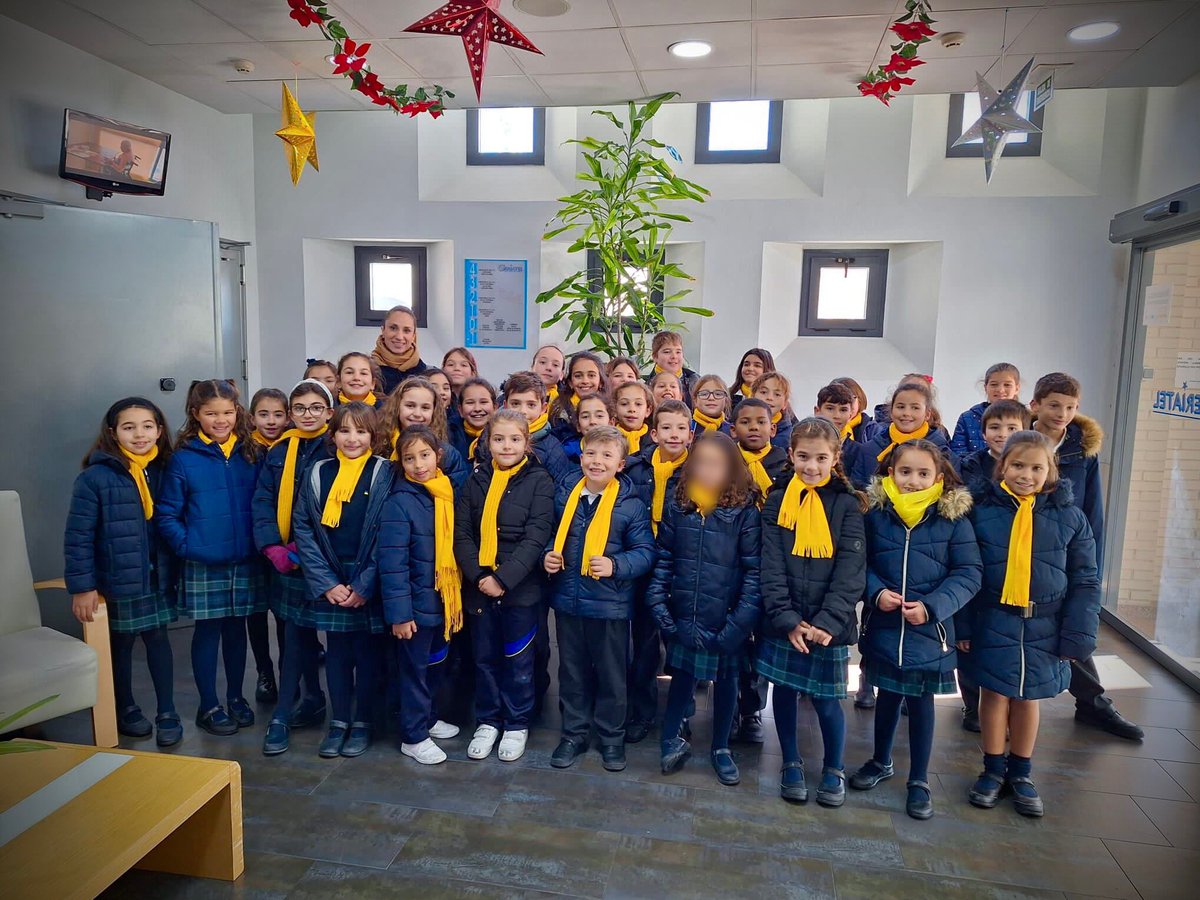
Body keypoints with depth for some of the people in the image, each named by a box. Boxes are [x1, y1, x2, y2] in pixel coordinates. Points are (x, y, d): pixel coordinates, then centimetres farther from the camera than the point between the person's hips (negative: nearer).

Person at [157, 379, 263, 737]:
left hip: (245, 562, 3)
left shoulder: (250, 454, 3)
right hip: (203, 566, -3)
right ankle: (208, 706, 22)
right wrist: (186, 546, -15)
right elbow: (167, 515, -4)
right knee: (208, 631, 8)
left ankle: (235, 697, 29)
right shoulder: (183, 459, -6)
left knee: (236, 629, 14)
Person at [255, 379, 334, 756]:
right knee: (300, 630, 13)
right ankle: (313, 700, 28)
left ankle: (282, 715, 5)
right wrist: (272, 546, -11)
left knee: (295, 631, -5)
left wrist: (303, 547, -15)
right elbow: (262, 501, 2)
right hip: (284, 556, 4)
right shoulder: (278, 451, 7)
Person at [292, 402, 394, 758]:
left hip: (369, 584, -2)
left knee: (367, 652, 8)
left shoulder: (384, 474, -6)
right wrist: (326, 583, -8)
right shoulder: (317, 474, 3)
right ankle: (338, 722, 26)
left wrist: (365, 585, -12)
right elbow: (303, 529, 0)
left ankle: (362, 723, 23)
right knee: (337, 652, 12)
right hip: (329, 584, 3)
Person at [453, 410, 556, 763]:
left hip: (520, 587, -3)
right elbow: (462, 533, 1)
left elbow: (536, 537, -12)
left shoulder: (539, 481, -6)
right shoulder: (476, 480, 5)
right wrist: (477, 576, -12)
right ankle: (487, 721, 32)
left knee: (518, 659, 9)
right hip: (479, 585, 3)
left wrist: (503, 578, -18)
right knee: (484, 658, 14)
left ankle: (517, 724, 27)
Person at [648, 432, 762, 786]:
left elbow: (753, 572, -11)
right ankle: (672, 741, 37)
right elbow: (662, 561, 1)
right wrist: (659, 608, -6)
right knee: (682, 678, 16)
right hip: (684, 621, 2)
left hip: (726, 623, -1)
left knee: (726, 681, 16)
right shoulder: (677, 507, -2)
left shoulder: (745, 512, -11)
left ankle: (720, 749, 36)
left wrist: (739, 624, -16)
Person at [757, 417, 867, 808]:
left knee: (825, 698, 5)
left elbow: (851, 571, -8)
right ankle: (791, 764, 33)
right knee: (785, 691, 12)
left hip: (828, 623, -2)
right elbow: (771, 567, -4)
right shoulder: (777, 502, 1)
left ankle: (834, 769, 30)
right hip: (783, 621, 2)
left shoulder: (847, 505, -2)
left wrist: (827, 622, -18)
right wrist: (787, 618, -15)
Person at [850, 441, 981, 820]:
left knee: (921, 701, 12)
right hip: (883, 626, 2)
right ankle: (881, 761, 40)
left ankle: (919, 780, 29)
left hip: (930, 630, -1)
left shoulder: (954, 518, -8)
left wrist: (932, 606, -19)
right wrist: (877, 592, -16)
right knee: (887, 695, 18)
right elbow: (861, 562, 3)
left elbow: (968, 574, -8)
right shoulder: (876, 513, -5)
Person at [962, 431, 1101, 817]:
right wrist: (962, 625, -7)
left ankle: (1021, 773, 32)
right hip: (993, 624, -1)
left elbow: (1084, 581, 1)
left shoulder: (1070, 517, -3)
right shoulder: (982, 511, -7)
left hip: (1044, 627, 1)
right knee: (995, 695, 9)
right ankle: (993, 770, 28)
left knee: (1028, 699, 14)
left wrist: (1077, 636, -4)